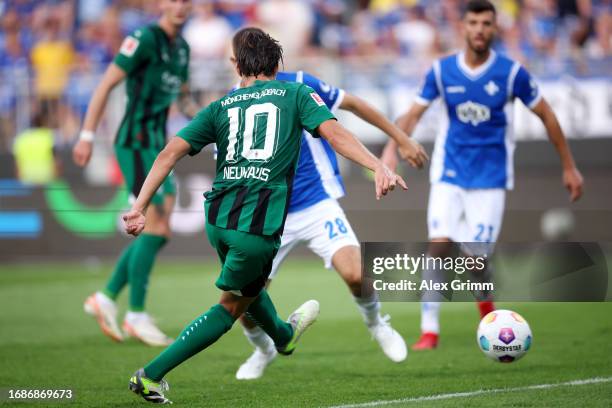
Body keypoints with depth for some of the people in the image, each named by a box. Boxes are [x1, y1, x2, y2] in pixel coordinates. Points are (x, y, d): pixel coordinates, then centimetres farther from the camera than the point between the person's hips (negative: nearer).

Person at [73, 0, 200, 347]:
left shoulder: (181, 47, 13)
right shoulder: (146, 38, -11)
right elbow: (106, 84, -12)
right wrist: (87, 136, -16)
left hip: (157, 146, 8)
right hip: (136, 144, -8)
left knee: (160, 232, 6)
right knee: (155, 229, -10)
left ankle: (107, 298, 15)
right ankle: (137, 315, -2)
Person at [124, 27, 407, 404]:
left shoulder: (221, 107, 12)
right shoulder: (296, 94, 6)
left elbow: (172, 152, 2)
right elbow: (334, 133, -11)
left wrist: (140, 208, 2)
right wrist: (379, 167, -20)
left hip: (218, 218, 5)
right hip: (259, 226, -5)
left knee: (250, 283, 32)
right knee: (231, 306, 10)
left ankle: (283, 335, 61)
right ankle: (151, 376, 2)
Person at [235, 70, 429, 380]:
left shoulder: (299, 86, -11)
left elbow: (353, 104, 2)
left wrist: (402, 139, 6)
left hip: (317, 205, -2)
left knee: (355, 274, -23)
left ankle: (376, 324, 11)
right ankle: (264, 350, 30)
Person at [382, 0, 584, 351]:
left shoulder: (511, 72, -8)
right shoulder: (442, 71, -3)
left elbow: (546, 116, 1)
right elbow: (413, 114, 3)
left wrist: (569, 167, 4)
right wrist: (392, 148, -16)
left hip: (491, 176, -1)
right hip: (450, 172, 2)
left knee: (476, 258, -8)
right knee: (439, 245, -15)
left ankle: (486, 301, 27)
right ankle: (430, 330, -8)